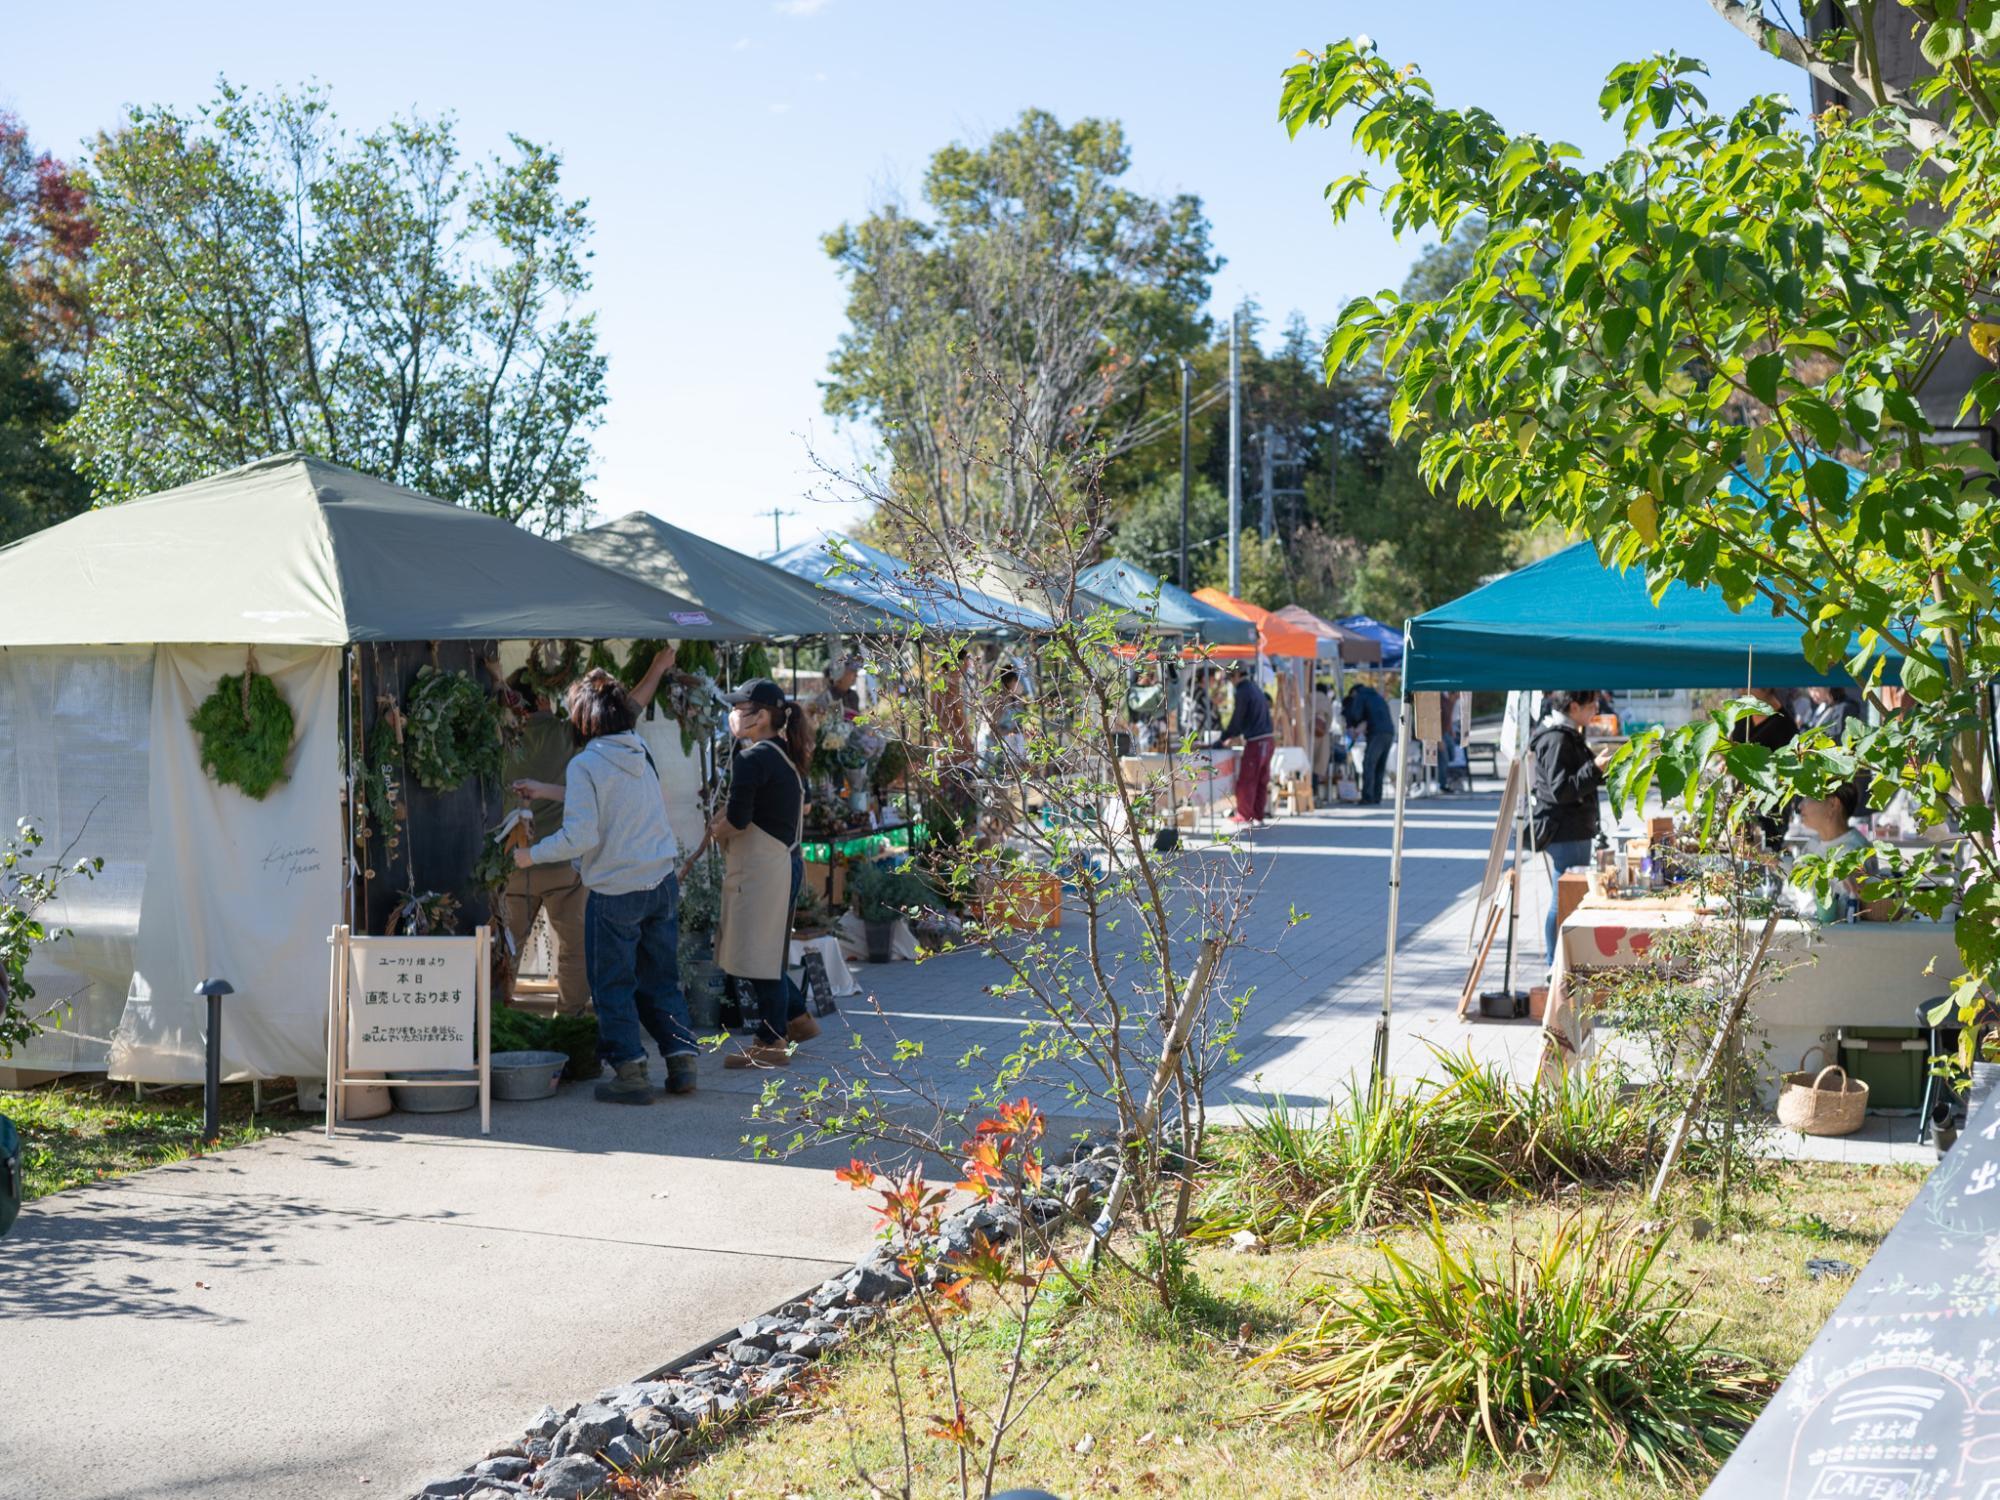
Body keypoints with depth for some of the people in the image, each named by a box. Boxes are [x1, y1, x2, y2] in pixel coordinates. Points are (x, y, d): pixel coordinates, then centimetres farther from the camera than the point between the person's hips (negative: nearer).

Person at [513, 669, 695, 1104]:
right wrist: (547, 792, 29)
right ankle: (682, 1061, 14)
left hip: (615, 892, -6)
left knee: (613, 986, 6)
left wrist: (532, 855, -6)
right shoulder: (640, 751, 7)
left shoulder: (585, 765, -14)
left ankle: (630, 1072, 6)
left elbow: (580, 835, -20)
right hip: (662, 883, 6)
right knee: (661, 979, 15)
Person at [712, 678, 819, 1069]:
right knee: (763, 952, 20)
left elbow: (736, 820, -21)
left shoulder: (751, 760, -17)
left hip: (762, 868, -10)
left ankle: (772, 1044, 6)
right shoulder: (784, 755, 12)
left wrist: (716, 830, 0)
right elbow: (803, 804, 24)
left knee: (759, 954, -1)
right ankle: (797, 1018, 27)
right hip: (785, 859, 10)